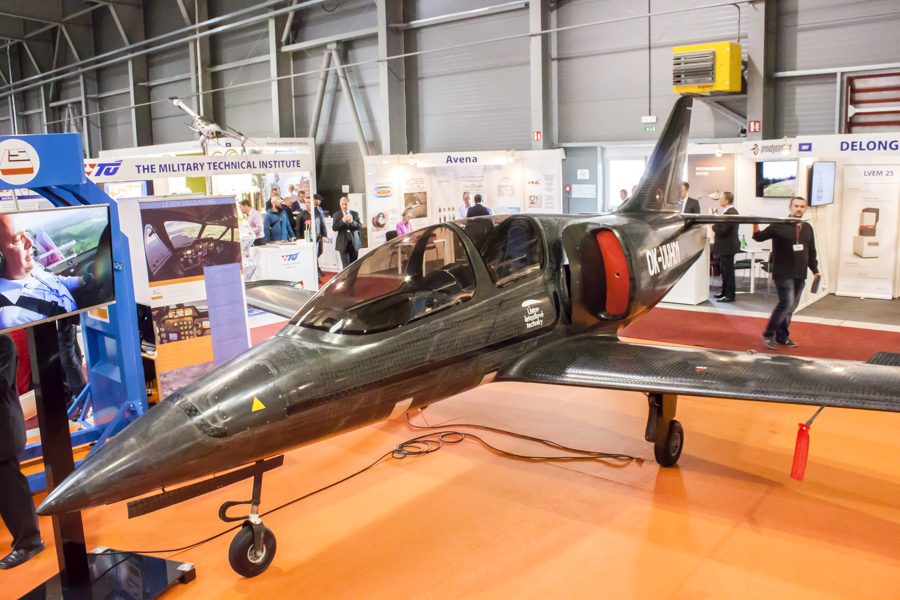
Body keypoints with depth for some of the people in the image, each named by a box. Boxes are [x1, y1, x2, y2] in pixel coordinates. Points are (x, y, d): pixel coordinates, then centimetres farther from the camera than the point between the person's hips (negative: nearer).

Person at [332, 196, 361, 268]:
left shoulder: (355, 214, 9)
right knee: (346, 266, -5)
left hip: (354, 243, 2)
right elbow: (334, 228, -8)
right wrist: (343, 220, -18)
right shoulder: (337, 215, 4)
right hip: (343, 243, -2)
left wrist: (352, 222, -16)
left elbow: (360, 226, 1)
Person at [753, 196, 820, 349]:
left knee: (791, 307, 9)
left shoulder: (807, 228, 14)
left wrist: (815, 270, 18)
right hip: (783, 273, -6)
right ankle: (768, 334, -3)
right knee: (786, 303, -16)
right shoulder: (779, 226, -5)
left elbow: (811, 253, 21)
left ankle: (782, 336, 19)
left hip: (800, 275, 6)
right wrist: (755, 226, -30)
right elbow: (760, 237, -10)